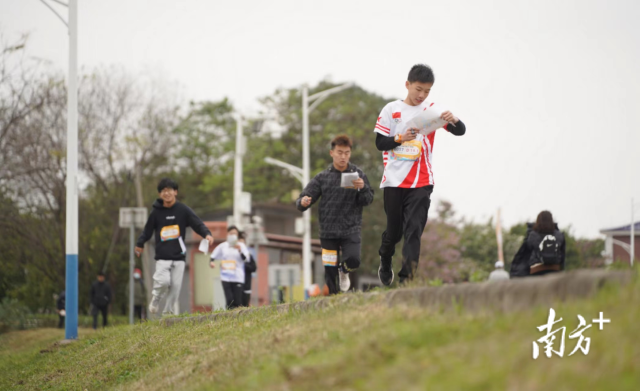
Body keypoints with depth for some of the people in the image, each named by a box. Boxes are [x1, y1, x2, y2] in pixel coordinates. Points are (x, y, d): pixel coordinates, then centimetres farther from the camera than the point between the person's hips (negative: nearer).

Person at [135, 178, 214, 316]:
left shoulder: (183, 210, 2)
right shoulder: (156, 212, 4)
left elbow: (198, 224, -3)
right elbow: (147, 230, 15)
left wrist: (207, 234, -20)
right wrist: (140, 244, 12)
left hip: (179, 256, 1)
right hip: (162, 256, -1)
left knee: (175, 286, -1)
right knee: (163, 281, -17)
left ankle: (169, 312, 11)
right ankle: (156, 299, 13)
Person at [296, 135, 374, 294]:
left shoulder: (358, 174, 3)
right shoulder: (322, 177, 5)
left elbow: (368, 200, 0)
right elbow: (304, 199, 4)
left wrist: (362, 188, -21)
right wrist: (303, 202, -20)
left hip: (351, 230, -1)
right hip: (328, 231, 1)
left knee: (353, 260, -21)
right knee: (329, 271, 1)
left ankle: (343, 270, 14)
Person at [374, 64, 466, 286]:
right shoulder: (392, 110, 3)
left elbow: (461, 131, -4)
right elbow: (380, 143, 1)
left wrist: (453, 120, -27)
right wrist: (401, 138, -18)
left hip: (421, 182, 0)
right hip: (394, 181, 0)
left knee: (414, 229, -10)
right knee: (394, 229, 9)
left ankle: (407, 277, -15)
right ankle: (385, 263, 36)